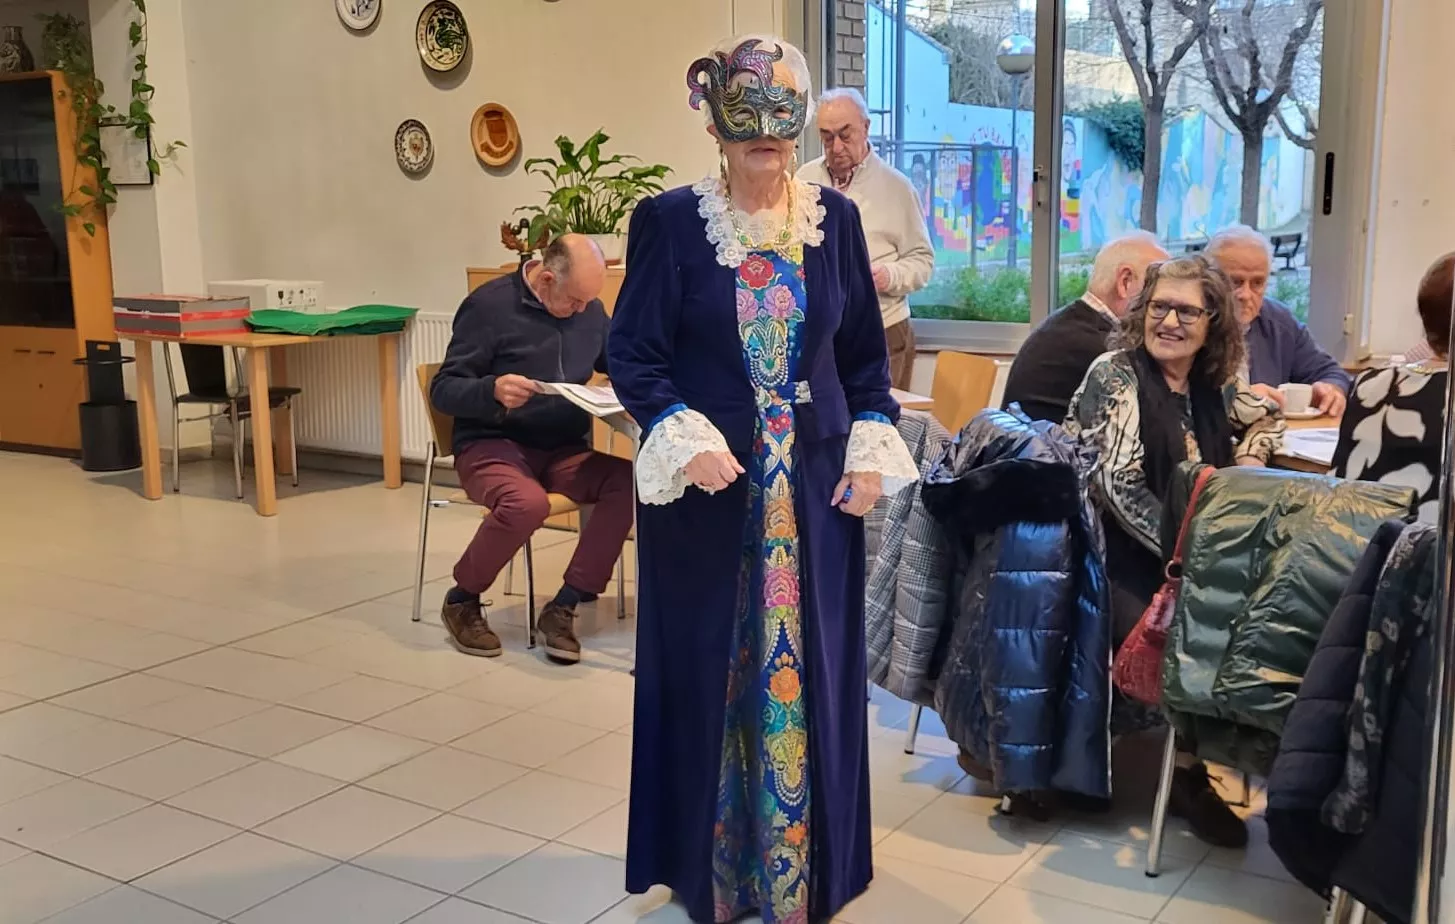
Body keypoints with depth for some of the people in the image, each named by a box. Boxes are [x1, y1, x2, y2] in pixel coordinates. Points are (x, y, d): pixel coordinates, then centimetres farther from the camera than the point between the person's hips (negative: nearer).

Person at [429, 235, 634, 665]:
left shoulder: (590, 308, 7)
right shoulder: (490, 304, -8)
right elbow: (443, 390, -8)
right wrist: (492, 391, -30)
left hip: (562, 450, 5)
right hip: (493, 446, -5)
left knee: (631, 482, -25)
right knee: (527, 503, -38)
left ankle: (563, 607, -14)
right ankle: (462, 600, -7)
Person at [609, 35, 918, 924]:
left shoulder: (836, 217, 4)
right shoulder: (670, 220, -4)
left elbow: (866, 351, 10)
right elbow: (634, 352, -5)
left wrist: (872, 450, 0)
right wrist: (683, 437, -20)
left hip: (816, 485, 3)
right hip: (706, 487, -2)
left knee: (808, 674, 8)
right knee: (707, 673, 6)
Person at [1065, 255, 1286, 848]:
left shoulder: (1212, 385, 9)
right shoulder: (1113, 375, -9)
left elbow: (1267, 415, 30)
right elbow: (1121, 488, -17)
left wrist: (1251, 457, 8)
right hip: (1116, 554, -6)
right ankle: (1189, 774, -7)